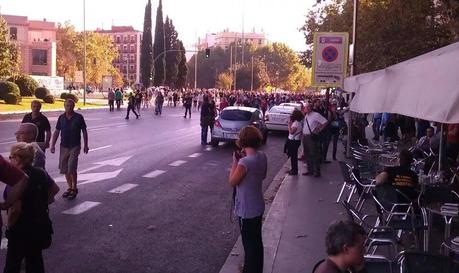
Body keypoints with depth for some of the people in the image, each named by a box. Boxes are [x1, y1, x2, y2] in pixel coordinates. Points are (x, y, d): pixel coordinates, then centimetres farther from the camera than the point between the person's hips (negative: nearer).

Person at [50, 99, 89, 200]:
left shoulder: (78, 117, -4)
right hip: (64, 146, 4)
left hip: (75, 146, -4)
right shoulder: (61, 118, 5)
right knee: (64, 169, 8)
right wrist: (53, 145, 3)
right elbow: (56, 132, 10)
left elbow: (84, 131, 2)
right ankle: (70, 188, 24)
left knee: (71, 168, -13)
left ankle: (74, 189, 2)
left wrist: (85, 145, 1)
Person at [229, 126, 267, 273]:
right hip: (258, 206, 8)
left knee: (249, 244, 8)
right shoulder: (262, 156, -4)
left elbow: (232, 182, -15)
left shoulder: (244, 162, -27)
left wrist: (235, 161, -9)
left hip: (246, 210, -8)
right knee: (257, 241, 22)